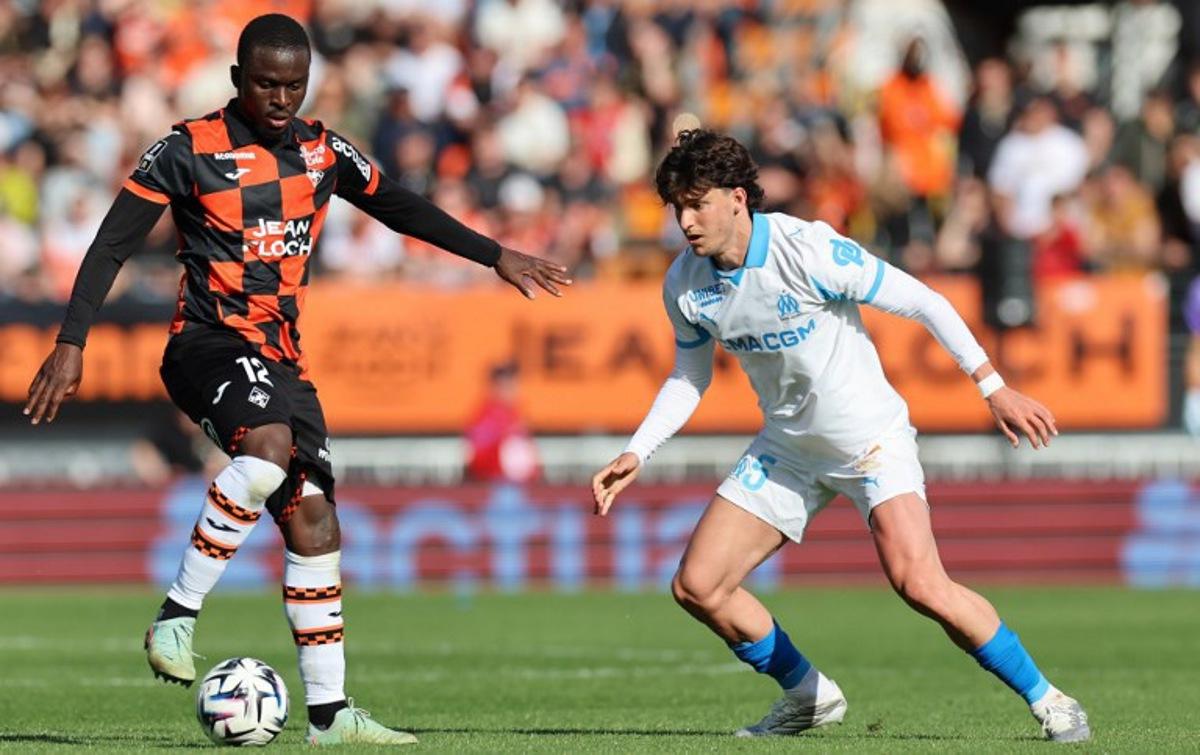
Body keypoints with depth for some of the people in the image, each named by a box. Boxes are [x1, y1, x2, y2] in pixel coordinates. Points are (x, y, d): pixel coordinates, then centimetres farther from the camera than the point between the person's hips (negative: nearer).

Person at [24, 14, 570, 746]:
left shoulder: (323, 151, 10)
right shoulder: (191, 150, -6)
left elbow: (402, 209, 24)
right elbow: (113, 246, -6)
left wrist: (495, 255, 22)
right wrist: (72, 343, -15)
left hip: (281, 356, 6)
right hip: (211, 338, -6)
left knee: (314, 522, 1)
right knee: (269, 446, -36)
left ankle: (329, 711, 7)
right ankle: (177, 617, -27)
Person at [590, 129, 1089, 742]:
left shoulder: (808, 250, -24)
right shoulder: (684, 284, -5)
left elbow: (922, 302, -16)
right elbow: (690, 377, 14)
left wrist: (994, 388, -18)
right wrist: (635, 454, 4)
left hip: (871, 435, -6)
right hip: (787, 448, 6)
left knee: (920, 584, -25)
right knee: (696, 586, -1)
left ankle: (1045, 698, -8)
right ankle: (809, 697, 20)